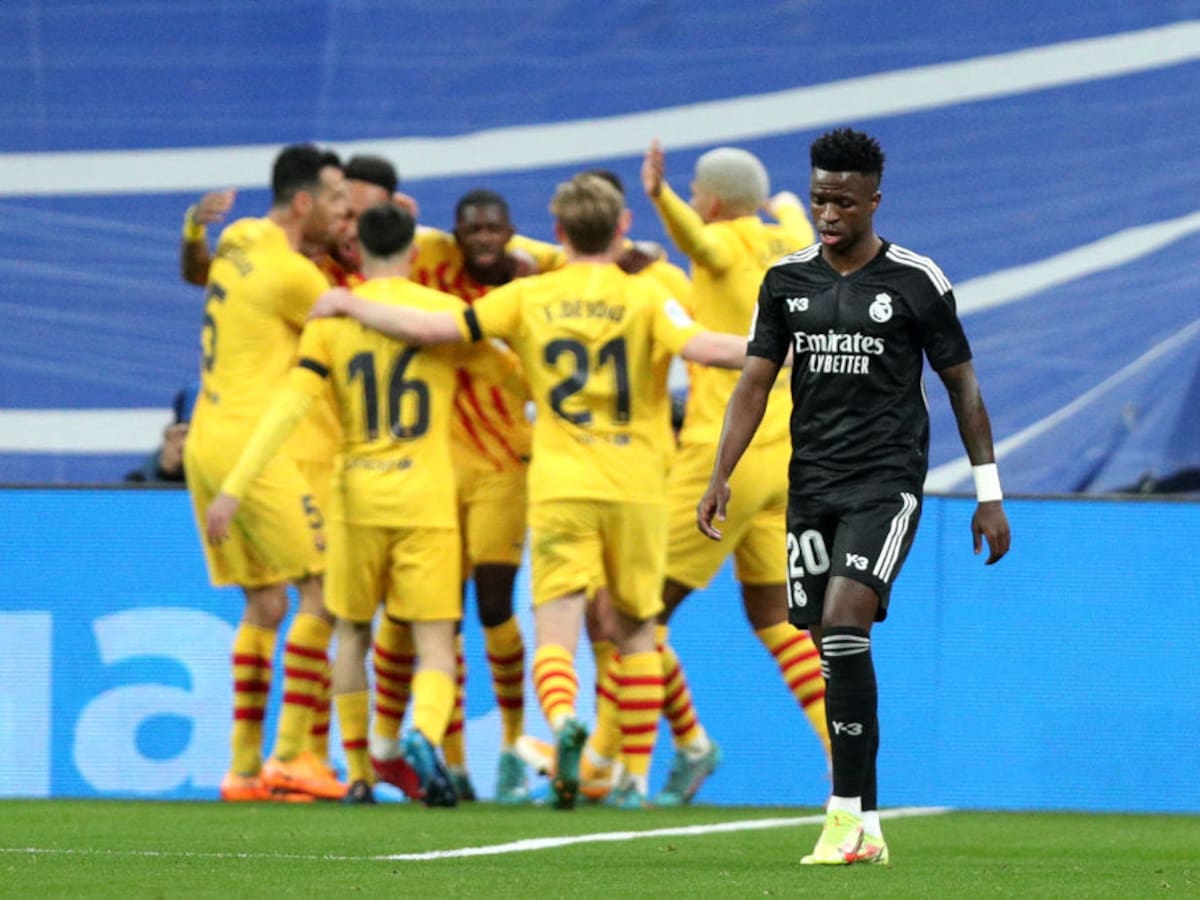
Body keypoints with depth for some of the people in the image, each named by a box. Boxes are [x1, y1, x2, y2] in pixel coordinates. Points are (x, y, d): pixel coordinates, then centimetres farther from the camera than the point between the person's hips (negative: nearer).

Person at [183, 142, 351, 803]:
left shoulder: (239, 241, 11)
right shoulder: (292, 275, -13)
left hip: (207, 444, 9)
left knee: (264, 604, 11)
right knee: (323, 589, -7)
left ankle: (243, 766, 7)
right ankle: (289, 755, -13)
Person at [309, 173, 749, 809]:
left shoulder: (528, 297, 2)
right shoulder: (644, 298, -2)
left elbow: (434, 330, -1)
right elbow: (700, 347, -18)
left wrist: (351, 306, 12)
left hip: (560, 489, 0)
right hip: (636, 488, 0)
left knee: (556, 632, -5)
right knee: (636, 631, 15)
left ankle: (563, 718, -36)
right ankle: (637, 776, 14)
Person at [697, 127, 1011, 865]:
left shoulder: (917, 281, -3)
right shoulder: (788, 280, 8)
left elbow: (962, 385, 3)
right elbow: (755, 382, 10)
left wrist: (989, 493, 1)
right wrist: (721, 478, -1)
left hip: (886, 481, -5)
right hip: (812, 484, 5)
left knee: (844, 627, -21)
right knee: (836, 652, 5)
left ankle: (847, 811, -18)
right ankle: (867, 831, 11)